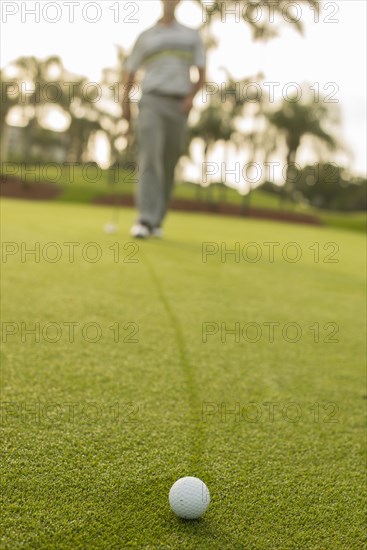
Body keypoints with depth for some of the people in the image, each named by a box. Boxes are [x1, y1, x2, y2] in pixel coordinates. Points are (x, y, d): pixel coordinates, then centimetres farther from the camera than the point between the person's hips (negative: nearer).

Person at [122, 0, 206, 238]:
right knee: (150, 159, -18)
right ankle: (145, 220, -26)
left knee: (168, 166, 2)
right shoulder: (146, 36, 14)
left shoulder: (192, 35, 15)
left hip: (179, 106, 2)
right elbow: (131, 72, 18)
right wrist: (125, 103, 7)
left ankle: (157, 220, 11)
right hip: (152, 102, -1)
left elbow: (202, 74, 10)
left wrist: (191, 96, -8)